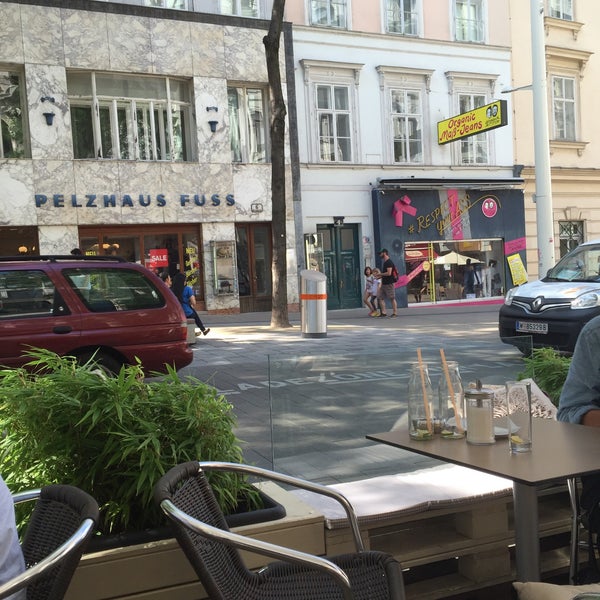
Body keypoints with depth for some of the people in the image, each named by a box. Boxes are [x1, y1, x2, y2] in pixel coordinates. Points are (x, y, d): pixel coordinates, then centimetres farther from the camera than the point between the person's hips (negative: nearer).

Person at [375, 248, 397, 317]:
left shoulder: (389, 262, -14)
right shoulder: (385, 262, 17)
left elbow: (389, 273, -22)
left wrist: (380, 274, -12)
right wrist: (380, 276, 12)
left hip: (389, 283, -10)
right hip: (384, 283, 10)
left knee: (392, 298, -4)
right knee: (380, 297, 7)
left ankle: (395, 313, 1)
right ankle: (383, 312, 10)